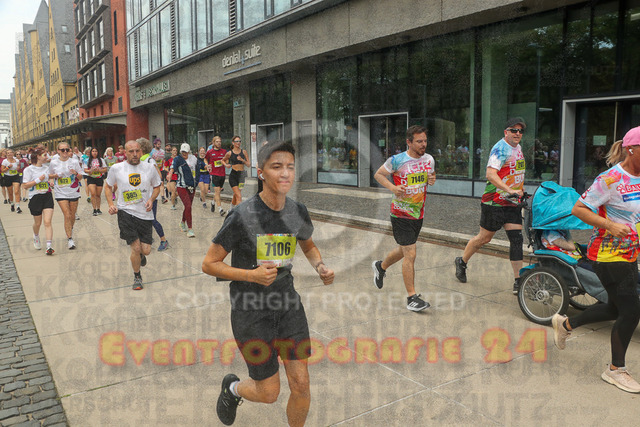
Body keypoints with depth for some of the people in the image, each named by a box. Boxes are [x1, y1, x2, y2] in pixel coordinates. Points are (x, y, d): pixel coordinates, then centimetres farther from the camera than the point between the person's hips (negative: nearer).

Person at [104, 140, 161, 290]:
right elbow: (108, 187, 14)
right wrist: (111, 204, -1)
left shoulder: (150, 168, 2)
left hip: (145, 213, 2)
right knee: (136, 248, -9)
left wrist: (151, 200, -5)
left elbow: (156, 187, 14)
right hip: (125, 212, -2)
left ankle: (140, 254, 41)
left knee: (146, 250, 0)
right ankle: (137, 277, 18)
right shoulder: (116, 168, -1)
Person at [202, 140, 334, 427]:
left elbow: (308, 246, 17)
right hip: (251, 311, -4)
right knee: (269, 393, 6)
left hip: (288, 304, 4)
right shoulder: (242, 216, -19)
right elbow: (209, 264, -12)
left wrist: (320, 267, -4)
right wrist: (251, 275, -26)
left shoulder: (298, 212, -4)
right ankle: (233, 387, 41)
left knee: (301, 385, 4)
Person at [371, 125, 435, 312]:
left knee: (404, 250, 20)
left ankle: (381, 266, 49)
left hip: (418, 213, 6)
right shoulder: (396, 160, -13)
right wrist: (392, 187, -18)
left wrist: (432, 179, -5)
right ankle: (411, 297, 1)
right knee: (410, 254, -10)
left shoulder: (429, 159, 3)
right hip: (400, 214, -6)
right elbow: (378, 174, -1)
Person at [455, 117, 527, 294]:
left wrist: (521, 190, 25)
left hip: (513, 203, 7)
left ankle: (518, 280, 5)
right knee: (484, 238, 4)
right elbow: (490, 174, -28)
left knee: (517, 239, 1)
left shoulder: (518, 148, 14)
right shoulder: (500, 148, -14)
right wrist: (509, 190, -36)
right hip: (495, 202, -7)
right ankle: (461, 262, 28)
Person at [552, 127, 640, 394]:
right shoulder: (610, 179, -18)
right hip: (609, 256, -9)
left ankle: (565, 324, 37)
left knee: (616, 309, 17)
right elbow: (578, 209, -19)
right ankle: (616, 369, 17)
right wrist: (611, 226, -27)